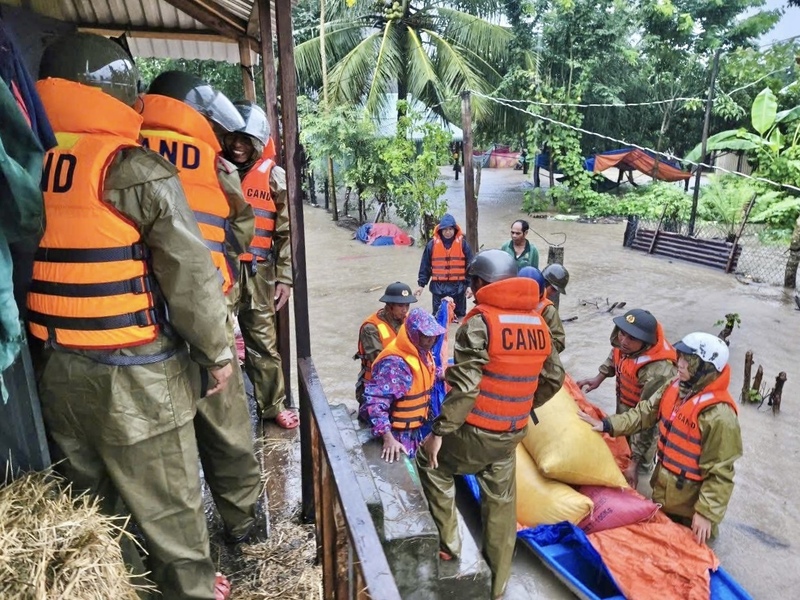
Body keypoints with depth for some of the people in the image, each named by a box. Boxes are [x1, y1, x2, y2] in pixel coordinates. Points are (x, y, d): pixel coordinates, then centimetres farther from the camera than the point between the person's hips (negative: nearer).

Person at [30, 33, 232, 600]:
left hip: (54, 365, 7)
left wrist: (56, 338, 16)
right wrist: (218, 352, -5)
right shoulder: (137, 169, -15)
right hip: (132, 370, -6)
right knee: (166, 497, 11)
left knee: (85, 494, 23)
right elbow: (190, 275, -16)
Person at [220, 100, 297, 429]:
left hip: (256, 270, -1)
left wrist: (284, 277, 0)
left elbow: (286, 232, 3)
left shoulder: (274, 176, 4)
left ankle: (272, 404, 19)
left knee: (263, 339, 6)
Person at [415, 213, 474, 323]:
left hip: (458, 286, 0)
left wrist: (469, 285, -3)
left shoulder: (463, 244, -1)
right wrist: (421, 284, 3)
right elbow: (425, 266, 6)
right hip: (438, 286, 1)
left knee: (460, 315, 9)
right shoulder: (432, 244, 1)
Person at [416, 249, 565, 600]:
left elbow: (465, 387, -24)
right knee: (501, 506, 19)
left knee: (430, 460, 21)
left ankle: (448, 541, 24)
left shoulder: (480, 322, -18)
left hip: (475, 433, -6)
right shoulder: (538, 325, 3)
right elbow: (553, 379, 11)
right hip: (511, 436, 6)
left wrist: (439, 431, -16)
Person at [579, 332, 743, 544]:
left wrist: (707, 512, -24)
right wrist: (608, 424, -7)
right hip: (664, 486, 7)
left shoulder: (719, 416, -32)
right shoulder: (675, 387, -10)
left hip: (689, 499, -6)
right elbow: (646, 412, 0)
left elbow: (720, 471, -26)